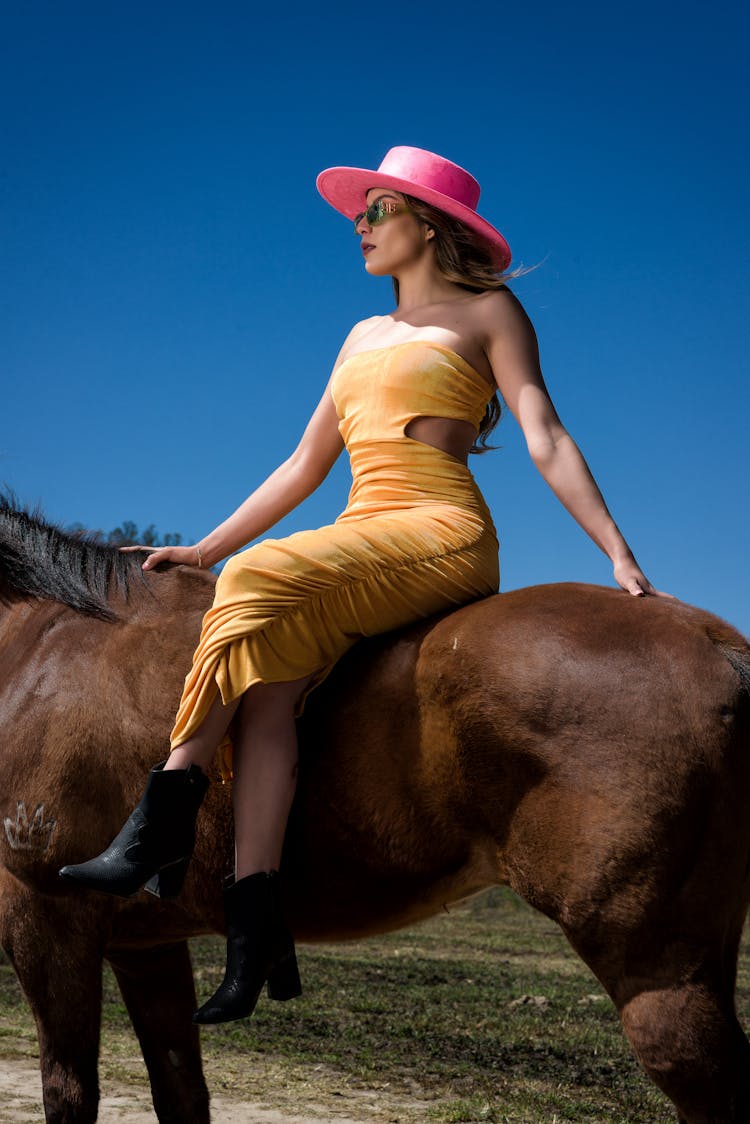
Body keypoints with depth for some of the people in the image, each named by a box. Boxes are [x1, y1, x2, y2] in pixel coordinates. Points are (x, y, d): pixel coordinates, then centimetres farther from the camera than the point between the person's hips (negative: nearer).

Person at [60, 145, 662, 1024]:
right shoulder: (363, 338, 27)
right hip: (359, 544, 6)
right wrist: (204, 549, 19)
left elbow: (546, 441, 0)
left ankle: (164, 820, -25)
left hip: (444, 534, -6)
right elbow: (304, 466, 25)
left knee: (261, 581, -30)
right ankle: (256, 927, -28)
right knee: (267, 672, -23)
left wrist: (619, 556, -11)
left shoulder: (488, 313, 9)